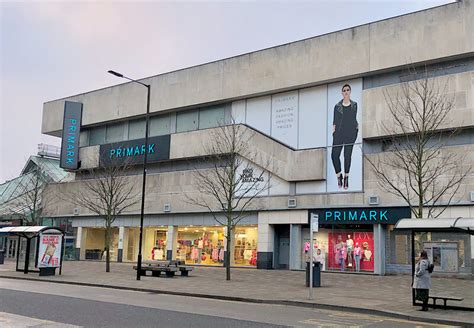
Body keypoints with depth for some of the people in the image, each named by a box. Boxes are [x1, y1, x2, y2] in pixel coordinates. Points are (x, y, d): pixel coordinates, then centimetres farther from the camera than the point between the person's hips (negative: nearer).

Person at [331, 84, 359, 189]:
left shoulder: (354, 105, 12)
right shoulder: (337, 106, 7)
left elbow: (354, 118, 19)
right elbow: (335, 120, 6)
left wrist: (357, 127, 6)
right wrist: (333, 131, -3)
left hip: (350, 132, 1)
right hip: (339, 132, -1)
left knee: (347, 155, -2)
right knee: (334, 155, -11)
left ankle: (346, 177, 10)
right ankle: (339, 175, 9)